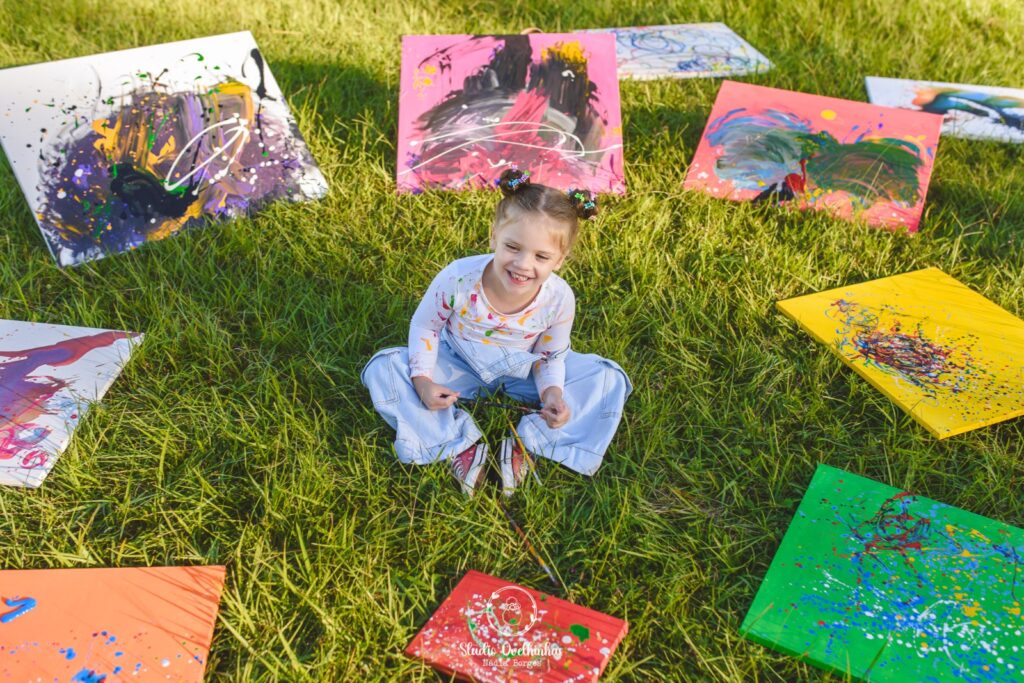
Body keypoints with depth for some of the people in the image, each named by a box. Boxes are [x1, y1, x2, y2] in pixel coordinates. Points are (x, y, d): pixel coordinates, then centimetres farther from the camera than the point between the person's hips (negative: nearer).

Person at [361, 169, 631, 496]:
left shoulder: (559, 299, -27)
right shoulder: (458, 278, -33)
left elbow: (551, 357, -8)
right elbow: (424, 326, -13)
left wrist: (552, 392, -29)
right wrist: (423, 379, -27)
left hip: (522, 371, 1)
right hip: (459, 366, 0)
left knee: (609, 379, -17)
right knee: (382, 369, -24)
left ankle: (526, 443, -18)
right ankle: (461, 444, -23)